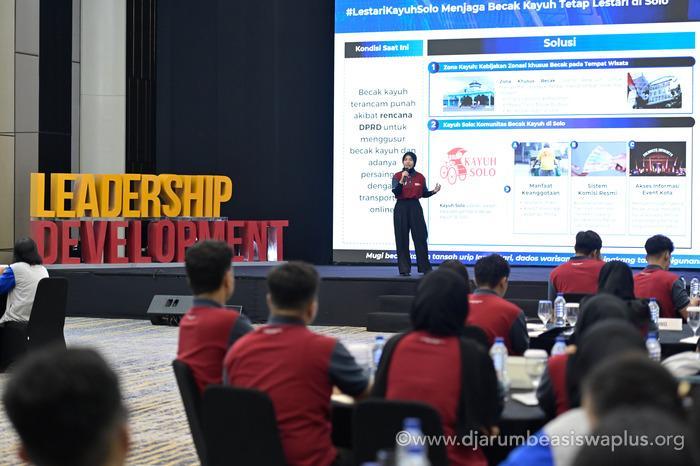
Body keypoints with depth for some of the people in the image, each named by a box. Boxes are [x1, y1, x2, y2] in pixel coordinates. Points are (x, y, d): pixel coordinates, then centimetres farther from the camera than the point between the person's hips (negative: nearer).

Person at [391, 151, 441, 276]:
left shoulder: (420, 177, 5)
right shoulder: (397, 176, 0)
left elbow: (424, 194, 14)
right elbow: (395, 192, -13)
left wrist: (434, 191, -5)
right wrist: (402, 180, -23)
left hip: (415, 208, 1)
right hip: (401, 208, -1)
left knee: (420, 237, -1)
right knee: (402, 239, 0)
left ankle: (425, 268, 6)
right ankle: (404, 269, 6)